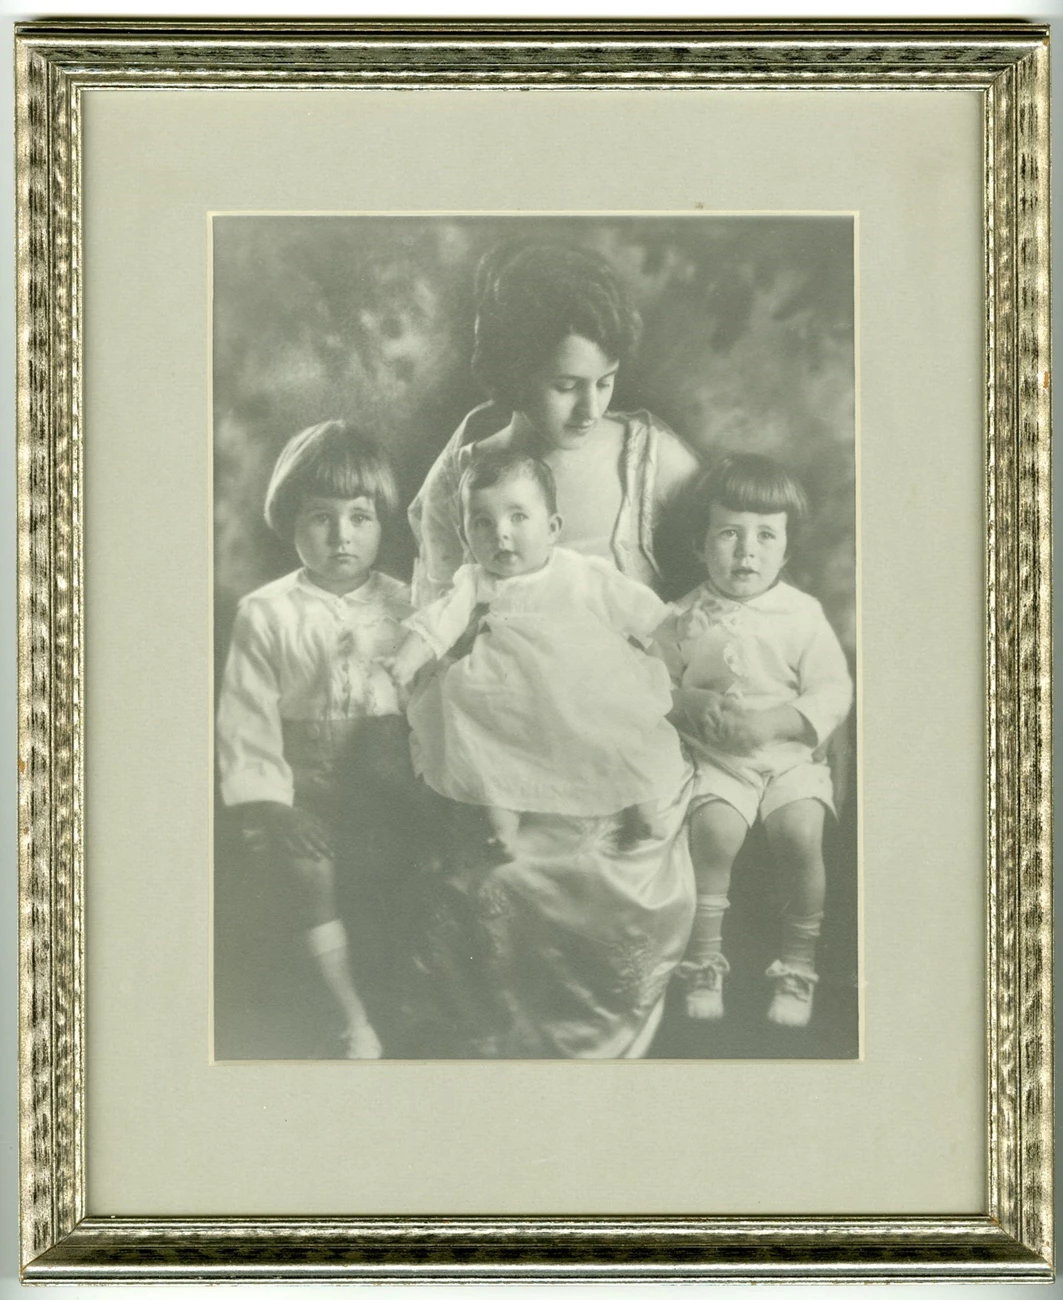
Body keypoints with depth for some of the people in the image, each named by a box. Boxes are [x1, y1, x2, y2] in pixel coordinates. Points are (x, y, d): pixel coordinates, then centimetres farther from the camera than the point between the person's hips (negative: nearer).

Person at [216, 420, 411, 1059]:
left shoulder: (402, 606, 3)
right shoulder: (266, 612, -1)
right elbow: (248, 716, -4)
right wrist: (268, 804, -12)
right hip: (305, 785, -1)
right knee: (312, 867, -15)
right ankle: (357, 1022, -4)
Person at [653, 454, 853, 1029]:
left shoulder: (803, 614, -2)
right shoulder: (685, 619, 1)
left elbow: (833, 691, -4)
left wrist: (775, 721, -18)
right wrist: (691, 704, -15)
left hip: (791, 753, 0)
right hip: (716, 759, 0)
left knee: (801, 833, -23)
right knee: (714, 832, -25)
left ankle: (797, 965, -3)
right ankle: (704, 962, -7)